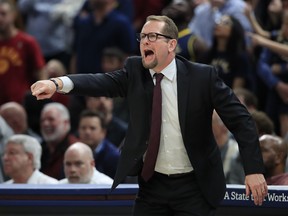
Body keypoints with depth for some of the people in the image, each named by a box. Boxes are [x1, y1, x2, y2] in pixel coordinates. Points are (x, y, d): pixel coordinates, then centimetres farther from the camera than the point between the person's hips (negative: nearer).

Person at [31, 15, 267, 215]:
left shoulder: (203, 76, -8)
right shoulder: (135, 71, 1)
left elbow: (240, 120, -7)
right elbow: (103, 82, -17)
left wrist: (254, 169, -14)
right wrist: (58, 83, -36)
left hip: (194, 187, -3)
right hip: (150, 185, 3)